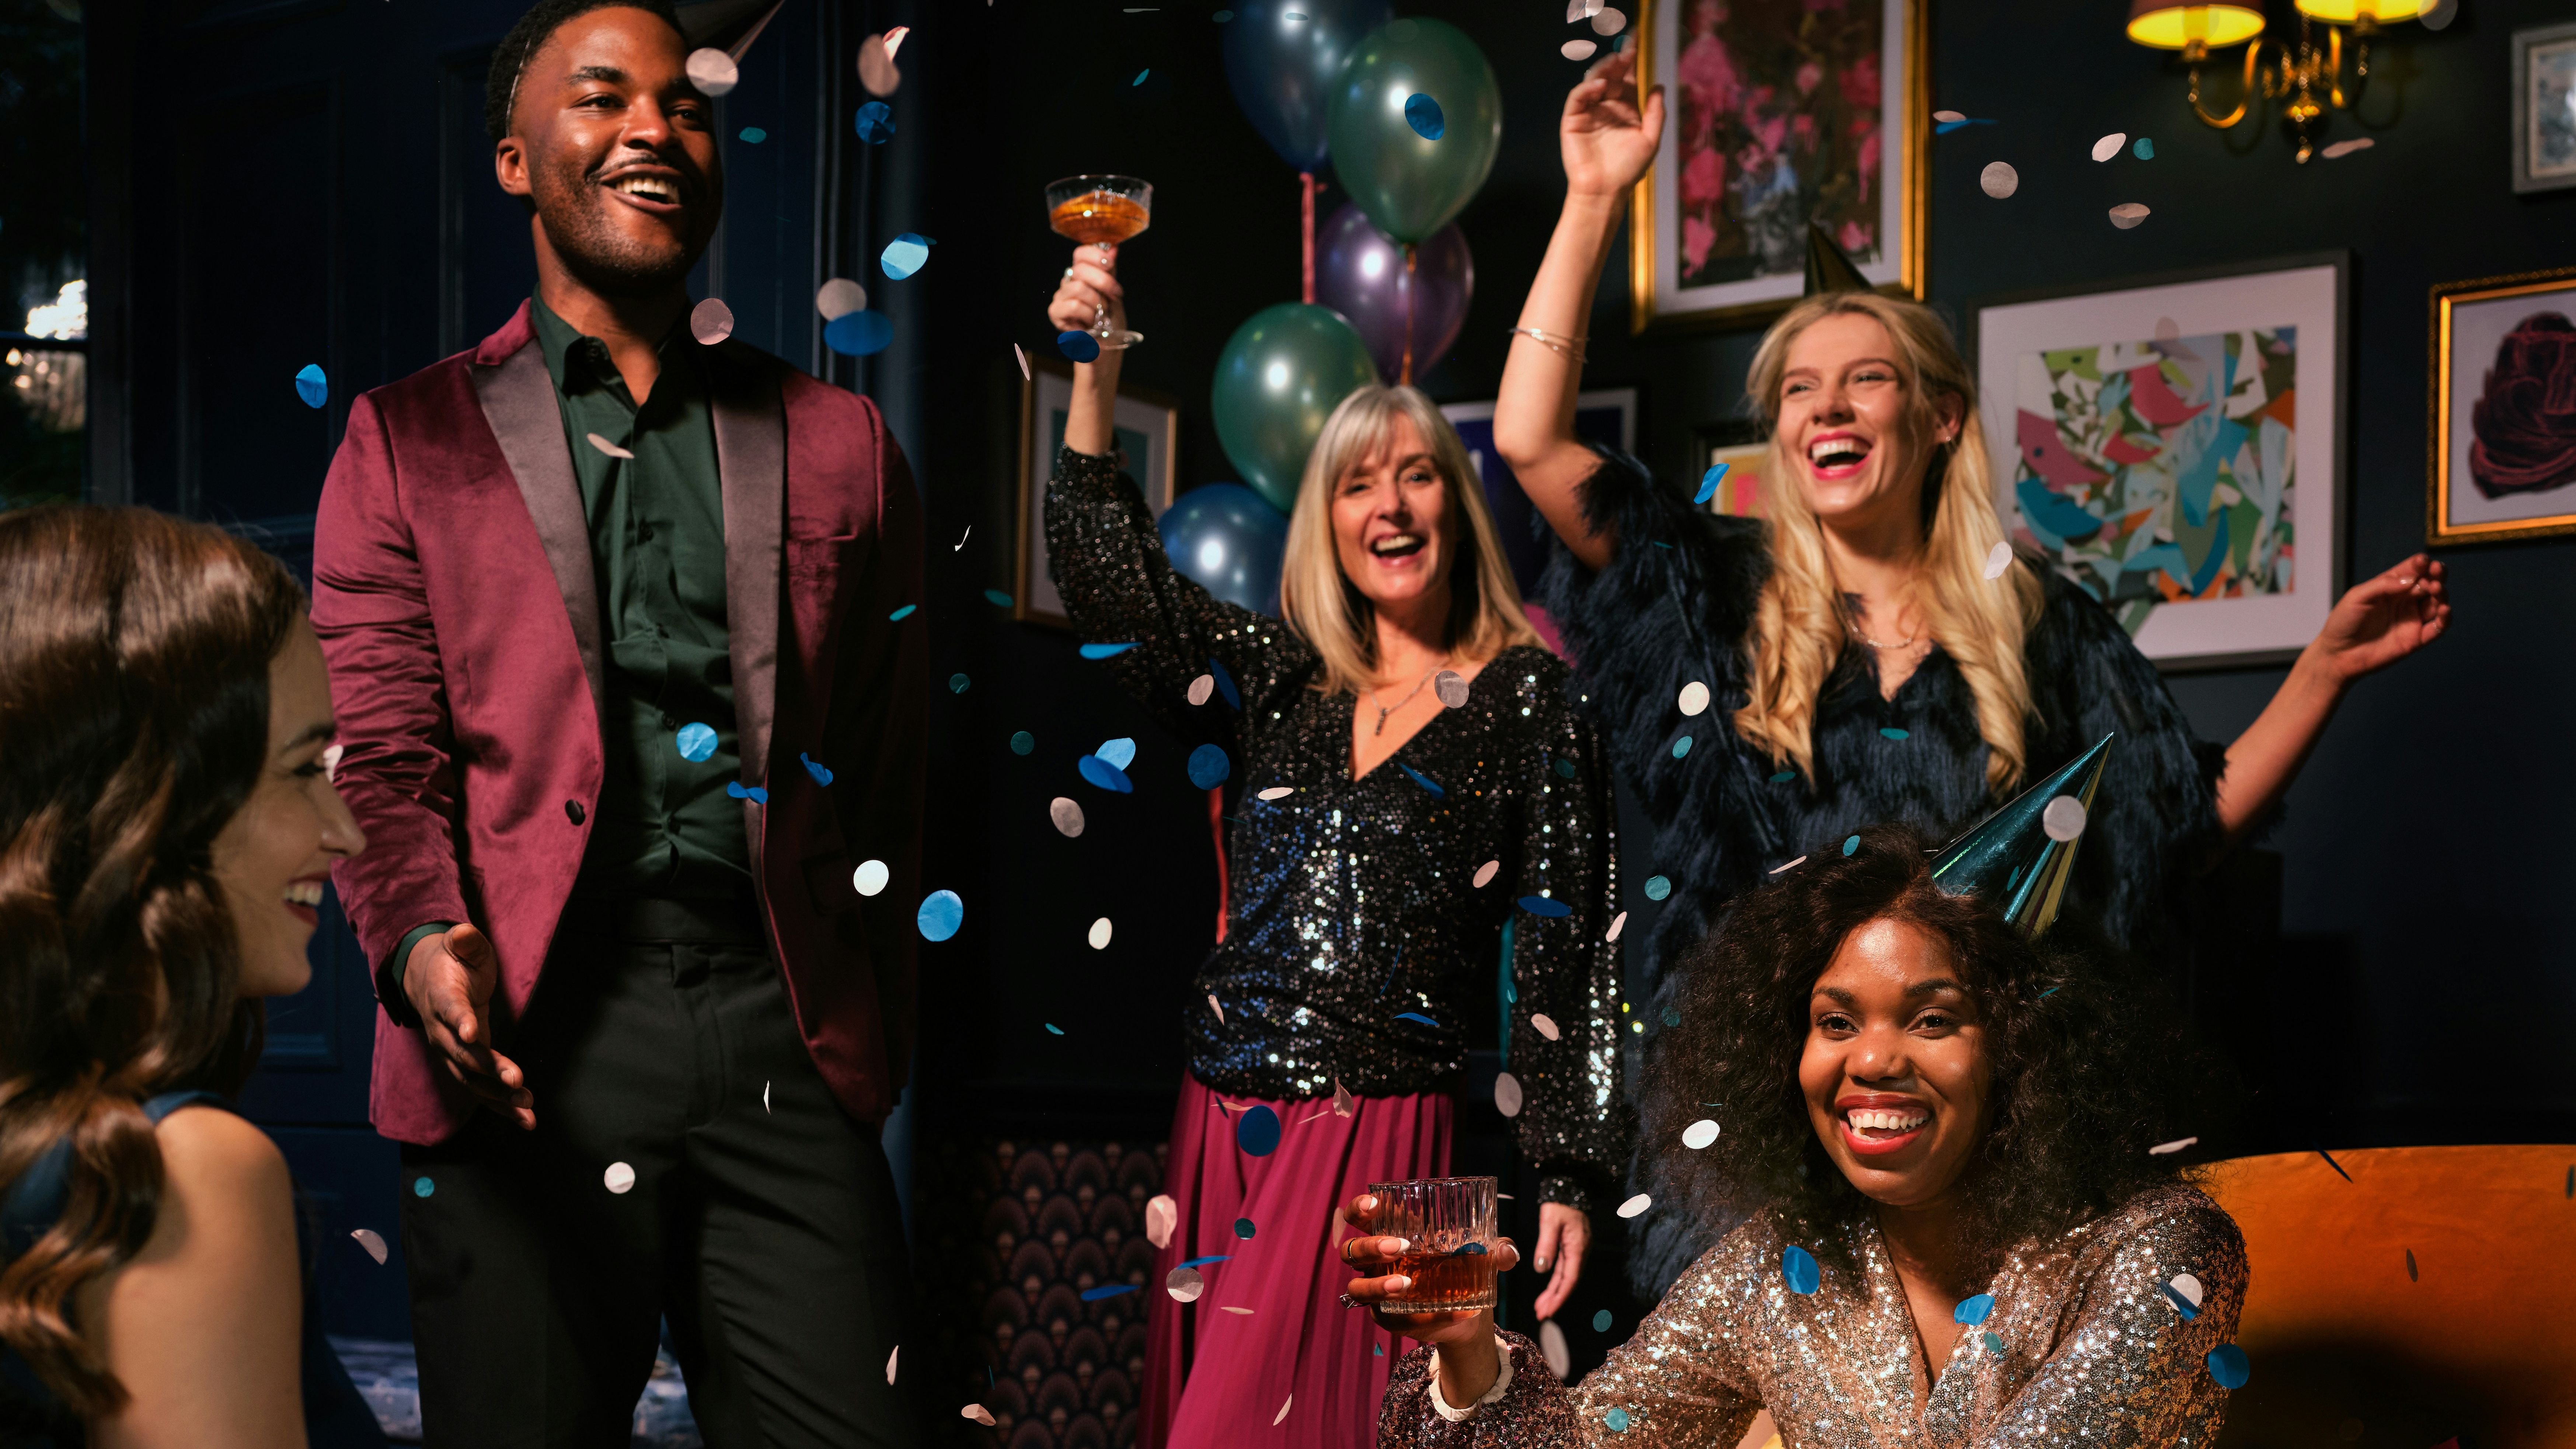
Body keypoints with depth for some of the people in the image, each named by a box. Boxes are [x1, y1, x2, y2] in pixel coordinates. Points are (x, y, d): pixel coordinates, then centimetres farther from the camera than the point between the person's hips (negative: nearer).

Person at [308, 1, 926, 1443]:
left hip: (787, 1026, 2)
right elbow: (378, 754, 3)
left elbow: (890, 774, 15)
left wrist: (880, 1041, 9)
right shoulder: (411, 441, 12)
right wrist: (426, 941, -16)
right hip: (533, 1042, -1)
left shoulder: (840, 445, 17)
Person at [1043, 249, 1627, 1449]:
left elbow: (1565, 951, -2)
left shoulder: (1525, 697, 1)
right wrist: (1095, 373, -3)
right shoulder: (1282, 678, 13)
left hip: (1384, 1135, -5)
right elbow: (1116, 586, 6)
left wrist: (1567, 1177, -6)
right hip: (1219, 1121, 5)